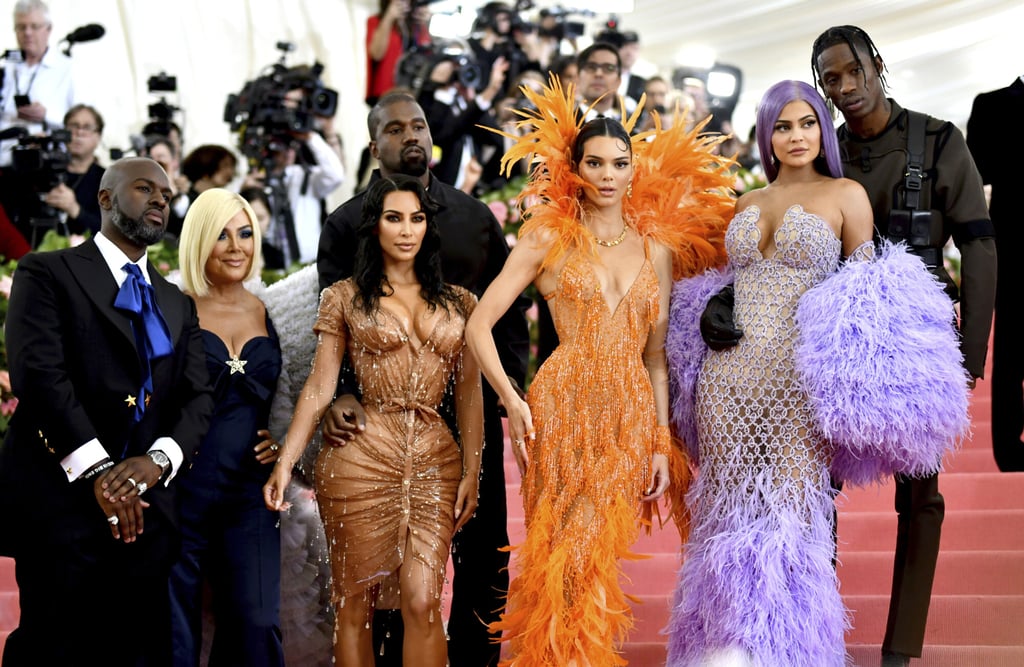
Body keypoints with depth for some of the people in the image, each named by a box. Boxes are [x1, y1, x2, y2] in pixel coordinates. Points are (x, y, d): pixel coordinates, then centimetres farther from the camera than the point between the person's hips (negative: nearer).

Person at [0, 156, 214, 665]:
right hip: (62, 499, -5)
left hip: (147, 507, 5)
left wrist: (157, 460, -11)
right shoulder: (47, 273, 3)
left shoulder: (178, 305, 21)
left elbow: (198, 398, 10)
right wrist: (96, 470, -18)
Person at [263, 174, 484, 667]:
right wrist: (284, 464, -6)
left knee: (423, 602, -10)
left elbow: (469, 393, 11)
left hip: (434, 464, 1)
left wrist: (472, 473, 3)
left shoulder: (457, 303, 13)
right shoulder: (346, 299, 7)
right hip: (361, 460, -1)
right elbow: (320, 387, 3)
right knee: (353, 604, 2)